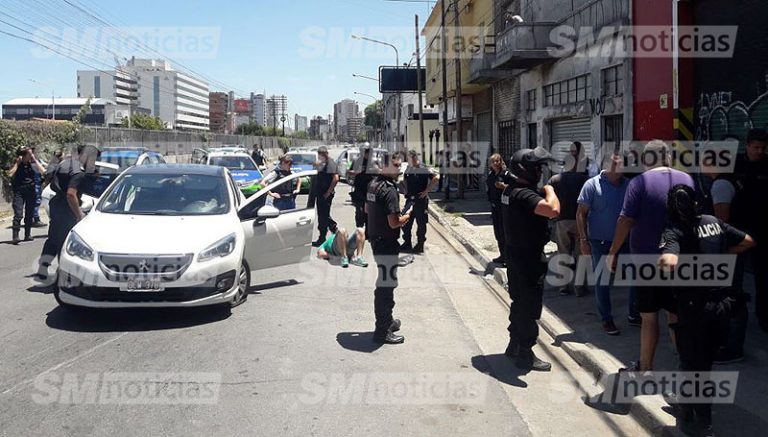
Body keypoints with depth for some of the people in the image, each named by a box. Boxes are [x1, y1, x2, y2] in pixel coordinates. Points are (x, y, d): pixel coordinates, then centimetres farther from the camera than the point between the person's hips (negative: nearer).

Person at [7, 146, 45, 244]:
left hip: (31, 192, 3)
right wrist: (17, 163, -13)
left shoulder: (32, 164, 6)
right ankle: (15, 236, -17)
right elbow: (10, 174, -18)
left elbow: (43, 171, -9)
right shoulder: (16, 165, -1)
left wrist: (35, 160, -7)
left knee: (29, 215, 9)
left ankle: (27, 235, 20)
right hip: (19, 193, -3)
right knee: (18, 215, -15)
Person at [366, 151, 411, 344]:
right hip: (387, 243, -10)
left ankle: (386, 320, 36)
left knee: (384, 283, 22)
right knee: (386, 285, -2)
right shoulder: (390, 190, -22)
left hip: (375, 239, 10)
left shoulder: (373, 184, 8)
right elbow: (394, 223, -25)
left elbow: (367, 208, 22)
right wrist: (407, 216, -7)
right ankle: (383, 331, 5)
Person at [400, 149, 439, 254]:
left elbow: (436, 178, -20)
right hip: (410, 199, 6)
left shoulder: (424, 169, -10)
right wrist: (406, 191, 13)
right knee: (405, 222, 10)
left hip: (421, 199, -6)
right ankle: (407, 243, 23)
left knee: (421, 222, 2)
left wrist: (426, 191, -20)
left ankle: (420, 245, 11)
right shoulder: (408, 169, 9)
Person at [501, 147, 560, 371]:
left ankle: (515, 345, 33)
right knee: (529, 306, 0)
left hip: (516, 253, 10)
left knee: (520, 301, 21)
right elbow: (553, 210, -37)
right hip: (528, 256, -10)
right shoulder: (524, 194, -24)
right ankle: (525, 354, 10)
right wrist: (549, 189, -22)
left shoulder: (511, 189, 8)